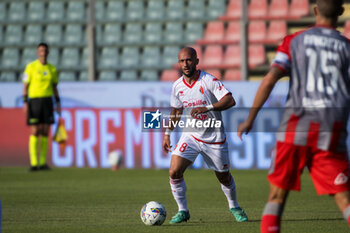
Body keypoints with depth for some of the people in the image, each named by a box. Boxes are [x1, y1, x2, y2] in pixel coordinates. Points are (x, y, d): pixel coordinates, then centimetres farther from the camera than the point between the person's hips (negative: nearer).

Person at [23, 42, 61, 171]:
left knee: (45, 133, 3)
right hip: (34, 101, -4)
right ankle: (33, 163, -8)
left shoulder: (52, 69, 9)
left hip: (47, 101, 4)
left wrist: (58, 103, 8)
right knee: (35, 133, -8)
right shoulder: (31, 67, -3)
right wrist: (25, 103, -11)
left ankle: (43, 163, 8)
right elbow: (25, 86, -3)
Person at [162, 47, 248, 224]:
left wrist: (208, 108, -39)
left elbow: (230, 100, -27)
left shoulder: (208, 81, -17)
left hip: (214, 136, -3)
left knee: (224, 177, 10)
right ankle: (183, 211, 1)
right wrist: (167, 134, 13)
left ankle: (234, 207, 37)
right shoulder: (177, 86, -1)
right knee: (174, 172, -15)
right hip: (190, 135, 3)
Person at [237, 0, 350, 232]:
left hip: (295, 126, 0)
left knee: (278, 194, 8)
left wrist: (250, 118, -1)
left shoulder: (294, 41, 8)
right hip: (331, 133, 0)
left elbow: (270, 79, -3)